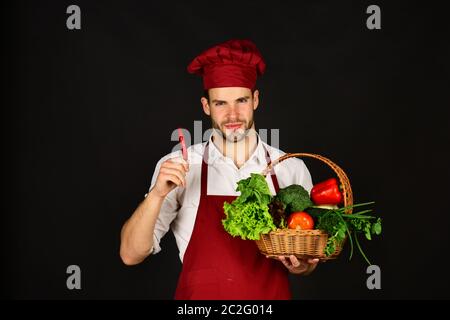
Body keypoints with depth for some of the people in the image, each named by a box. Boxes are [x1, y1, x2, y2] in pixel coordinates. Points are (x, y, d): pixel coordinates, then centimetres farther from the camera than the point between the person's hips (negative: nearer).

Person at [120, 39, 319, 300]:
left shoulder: (292, 169, -6)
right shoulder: (177, 167, -9)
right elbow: (131, 255, -13)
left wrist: (301, 266, -17)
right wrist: (157, 194, -27)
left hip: (272, 295, 1)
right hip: (199, 295, -1)